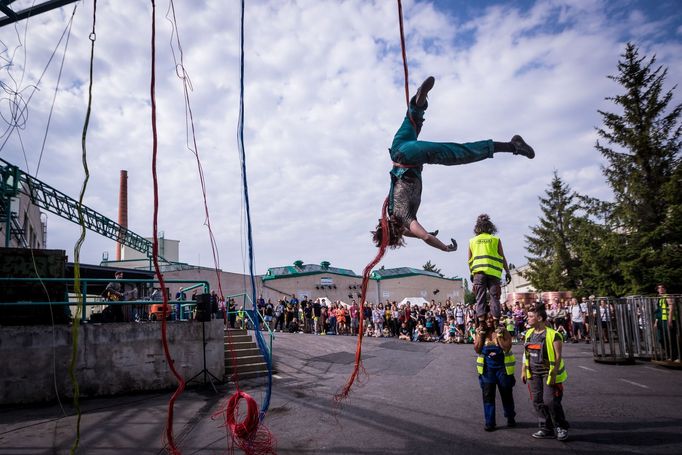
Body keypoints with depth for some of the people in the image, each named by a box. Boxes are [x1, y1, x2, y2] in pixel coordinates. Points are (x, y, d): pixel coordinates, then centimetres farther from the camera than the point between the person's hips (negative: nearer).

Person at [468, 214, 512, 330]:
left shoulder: (472, 241, 13)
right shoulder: (496, 240, 8)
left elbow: (470, 260, 12)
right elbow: (502, 258, 5)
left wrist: (472, 273, 21)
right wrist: (508, 272, 10)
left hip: (478, 272, 1)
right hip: (493, 272, -1)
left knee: (480, 297, 2)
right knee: (494, 296, 2)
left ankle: (481, 321, -5)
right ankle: (495, 321, -5)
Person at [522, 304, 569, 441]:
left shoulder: (553, 335, -14)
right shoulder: (529, 333, 7)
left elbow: (558, 356, -14)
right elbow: (526, 354, 13)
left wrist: (554, 375, -17)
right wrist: (524, 371, 12)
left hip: (549, 373, -6)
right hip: (534, 374, 7)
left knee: (550, 401, -7)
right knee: (538, 402, 7)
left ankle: (561, 427, 15)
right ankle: (547, 429, 20)